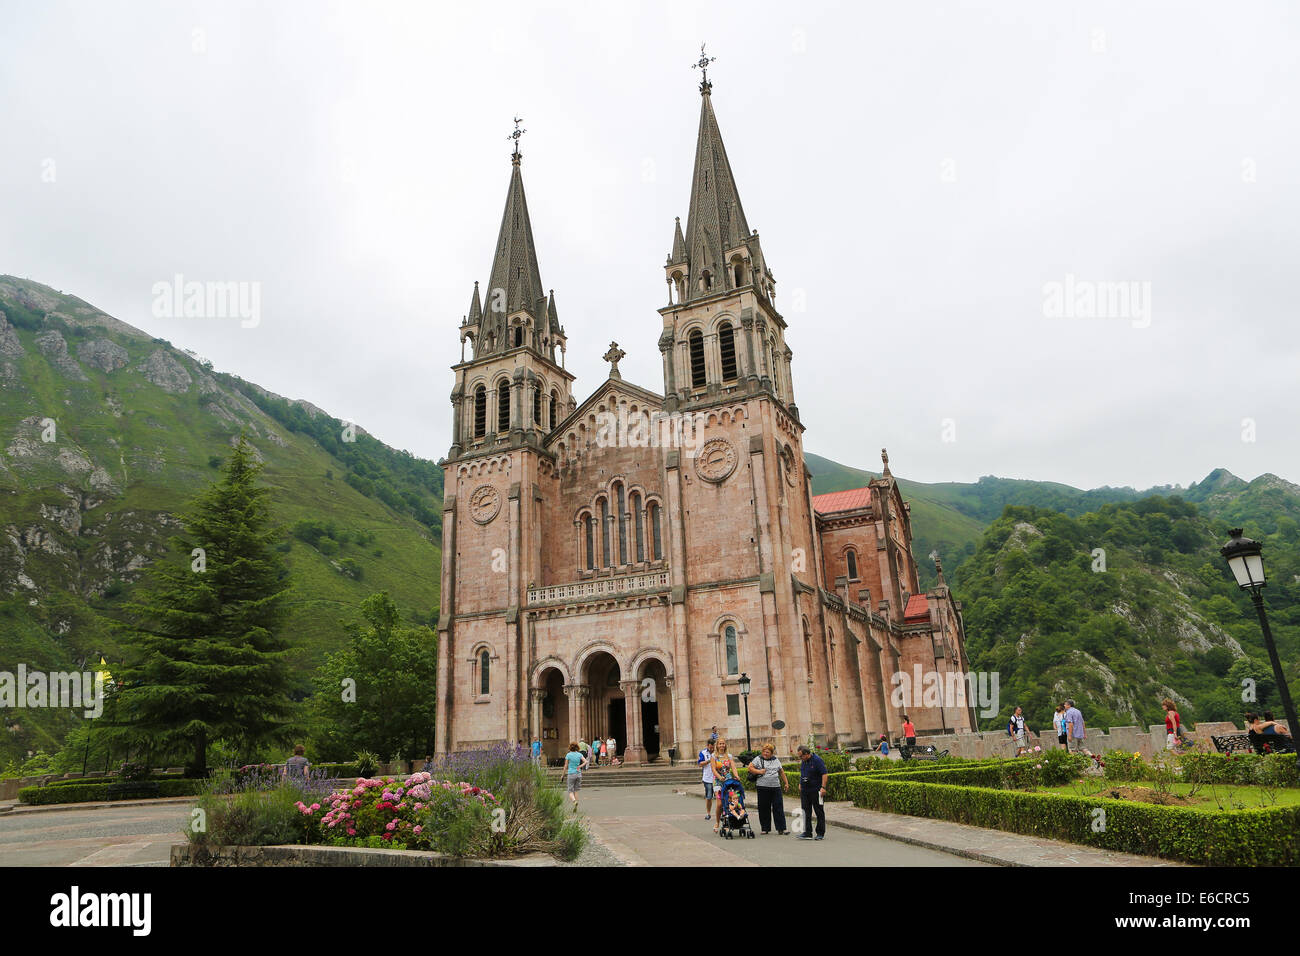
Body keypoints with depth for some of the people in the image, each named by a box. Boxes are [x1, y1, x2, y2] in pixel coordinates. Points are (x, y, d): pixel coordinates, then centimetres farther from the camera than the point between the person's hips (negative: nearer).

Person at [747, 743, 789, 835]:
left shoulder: (776, 760, 14)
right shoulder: (758, 759, 4)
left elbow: (781, 772, 20)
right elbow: (750, 768, 0)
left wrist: (785, 783, 19)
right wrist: (759, 772, -12)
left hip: (776, 787, 2)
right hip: (763, 787, -2)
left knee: (778, 807, -2)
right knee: (764, 808, 3)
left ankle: (781, 828, 2)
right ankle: (765, 828, 14)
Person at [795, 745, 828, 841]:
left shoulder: (817, 760, -14)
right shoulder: (803, 761, 9)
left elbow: (824, 774, -16)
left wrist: (823, 787, -21)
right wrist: (800, 784, 17)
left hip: (816, 791, -7)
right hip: (805, 791, 7)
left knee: (819, 812, 2)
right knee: (806, 812, 5)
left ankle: (820, 833, 10)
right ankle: (807, 833, 9)